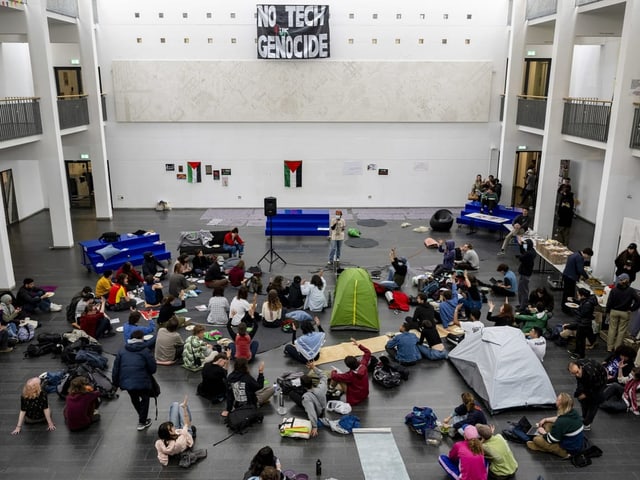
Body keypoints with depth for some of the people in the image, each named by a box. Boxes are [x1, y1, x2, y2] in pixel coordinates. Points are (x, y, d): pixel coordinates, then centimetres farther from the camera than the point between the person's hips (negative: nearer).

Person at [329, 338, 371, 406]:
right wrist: (359, 345, -3)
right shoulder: (363, 366, -18)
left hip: (355, 399, -7)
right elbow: (368, 352, -3)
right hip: (365, 394, 7)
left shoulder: (350, 375, -32)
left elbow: (334, 376, -27)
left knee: (336, 376, -8)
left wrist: (333, 372, -5)